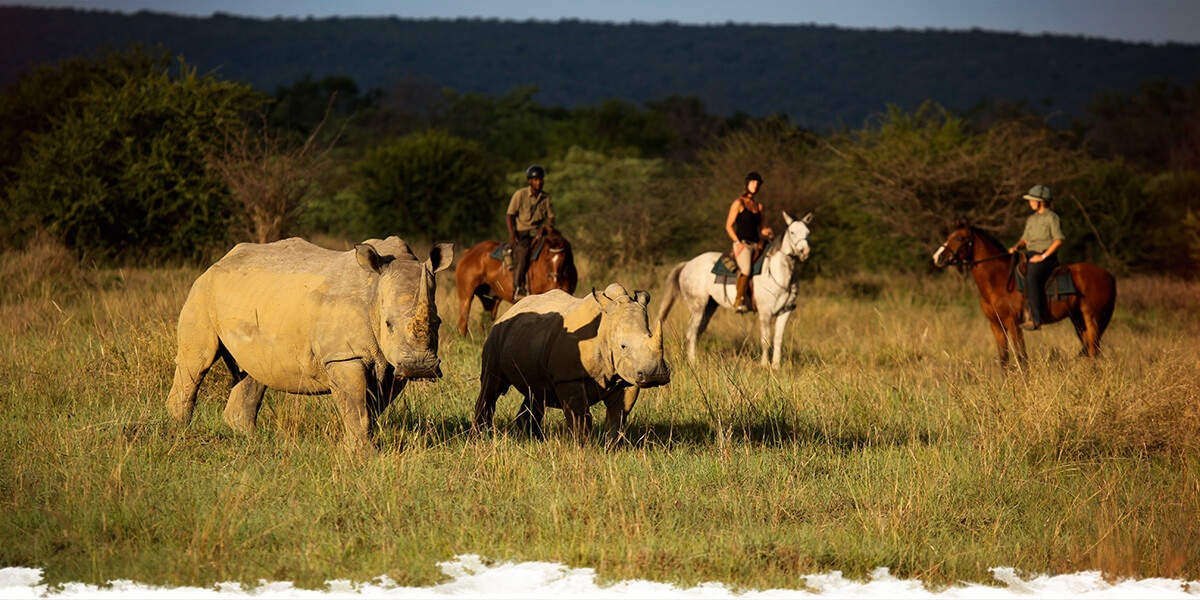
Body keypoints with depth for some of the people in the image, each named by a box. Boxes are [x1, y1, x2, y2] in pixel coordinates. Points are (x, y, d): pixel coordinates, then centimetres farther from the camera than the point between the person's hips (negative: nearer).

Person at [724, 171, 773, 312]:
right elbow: (728, 226, -2)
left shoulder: (759, 206, 18)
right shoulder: (739, 203, 0)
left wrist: (765, 231, -1)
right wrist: (738, 242, -14)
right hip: (742, 244, -7)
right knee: (746, 269, -30)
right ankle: (739, 301, -23)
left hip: (756, 244, 7)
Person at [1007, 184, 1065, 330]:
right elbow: (1025, 240, 22)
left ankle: (1035, 319, -38)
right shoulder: (1031, 219, 22)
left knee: (1031, 277, -32)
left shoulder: (1052, 217, -2)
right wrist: (1016, 247, -1)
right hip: (1030, 255, 9)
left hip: (1046, 257, -9)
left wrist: (1043, 256, -16)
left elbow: (1058, 240, -10)